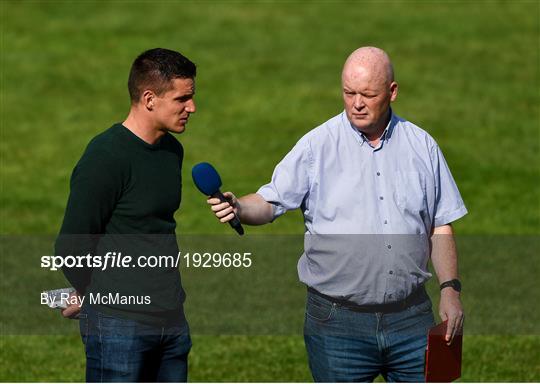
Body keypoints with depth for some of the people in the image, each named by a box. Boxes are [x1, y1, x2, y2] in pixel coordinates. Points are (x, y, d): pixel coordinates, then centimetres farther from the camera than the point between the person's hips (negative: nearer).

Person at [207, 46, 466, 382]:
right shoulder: (317, 146, -3)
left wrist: (450, 289, 2)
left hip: (410, 317, 2)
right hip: (338, 324, -2)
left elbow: (440, 228, 11)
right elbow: (270, 202, -6)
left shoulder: (421, 146, 7)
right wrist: (238, 208, -28)